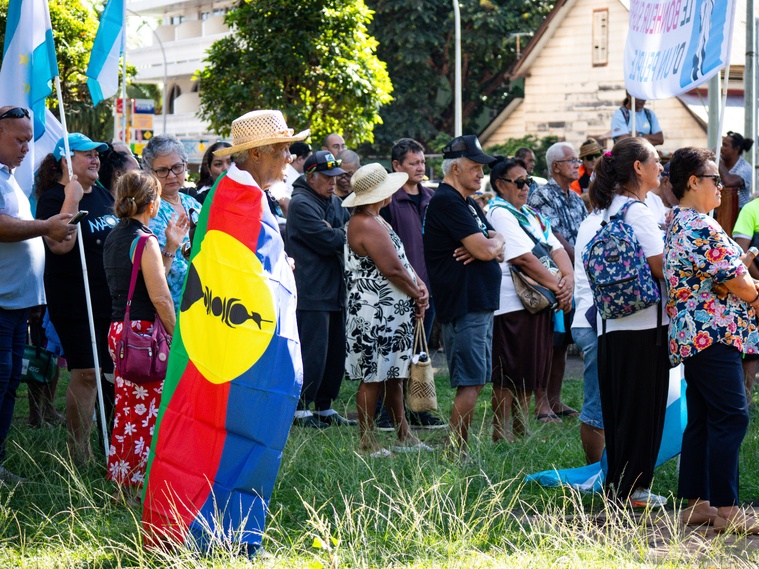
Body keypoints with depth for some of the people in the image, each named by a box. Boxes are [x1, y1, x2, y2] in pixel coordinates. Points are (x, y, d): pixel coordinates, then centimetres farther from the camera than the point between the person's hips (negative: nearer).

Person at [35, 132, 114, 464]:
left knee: (113, 370, 9)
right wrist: (72, 198, -24)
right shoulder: (53, 197, -9)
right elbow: (60, 244, -23)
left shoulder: (102, 194, 14)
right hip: (75, 302, -8)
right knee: (87, 373, -10)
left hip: (110, 297, 8)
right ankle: (79, 450, -3)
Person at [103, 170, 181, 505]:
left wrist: (170, 248, 16)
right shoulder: (144, 240, -14)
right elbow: (159, 296, -17)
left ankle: (122, 483, 17)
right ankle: (139, 488, -4)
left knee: (127, 411, 13)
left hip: (119, 329, 9)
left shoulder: (114, 238, 13)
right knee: (147, 413, -4)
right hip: (143, 332, -9)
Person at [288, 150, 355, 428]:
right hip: (312, 292, -9)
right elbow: (327, 241, -18)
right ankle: (302, 408, -3)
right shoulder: (301, 204, -10)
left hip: (336, 290, 9)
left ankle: (324, 407, 18)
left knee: (336, 351, 10)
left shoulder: (335, 202, 19)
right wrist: (344, 235, -1)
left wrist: (334, 233, -9)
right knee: (313, 350, -9)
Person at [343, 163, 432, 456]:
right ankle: (367, 442, 0)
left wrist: (419, 286, 1)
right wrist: (417, 294, -5)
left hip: (393, 314, 11)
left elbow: (402, 260, 18)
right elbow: (393, 270, -20)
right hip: (375, 317, -11)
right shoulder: (366, 225, -19)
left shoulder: (374, 220, 16)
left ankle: (404, 436, 22)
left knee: (394, 376, 15)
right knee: (372, 378, -5)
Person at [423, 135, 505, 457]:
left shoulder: (468, 203, 19)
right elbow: (485, 249, -21)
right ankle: (456, 454, -5)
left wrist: (490, 248, -7)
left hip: (480, 305, 10)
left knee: (476, 382, 12)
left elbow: (498, 251, 15)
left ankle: (459, 452, 17)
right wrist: (494, 242, 2)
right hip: (464, 308, -10)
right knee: (470, 384, -10)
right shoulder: (447, 202, -13)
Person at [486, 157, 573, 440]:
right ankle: (501, 434, 1)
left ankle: (521, 428, 21)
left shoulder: (532, 216, 20)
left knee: (530, 374, 13)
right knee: (507, 375, -4)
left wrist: (568, 279, -7)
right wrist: (557, 286, -12)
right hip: (512, 305, -9)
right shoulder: (499, 214, -9)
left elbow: (557, 249, 12)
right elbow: (524, 259, -17)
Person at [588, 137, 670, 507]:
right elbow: (659, 265, -22)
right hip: (644, 322, -9)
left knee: (618, 404, 13)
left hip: (612, 323, 9)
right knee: (644, 404, -1)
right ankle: (633, 489, 2)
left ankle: (617, 482, 19)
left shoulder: (607, 209, 12)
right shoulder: (637, 211, -16)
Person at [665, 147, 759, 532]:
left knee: (701, 421, 12)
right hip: (714, 334, -11)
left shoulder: (676, 225, 17)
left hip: (690, 337, 11)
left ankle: (695, 504, 15)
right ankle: (726, 510, -8)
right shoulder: (701, 226, -15)